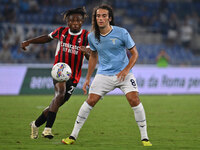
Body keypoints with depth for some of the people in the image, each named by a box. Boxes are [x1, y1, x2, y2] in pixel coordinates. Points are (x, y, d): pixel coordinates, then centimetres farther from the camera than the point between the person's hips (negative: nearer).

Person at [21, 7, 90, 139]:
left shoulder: (86, 36, -3)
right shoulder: (61, 32, 1)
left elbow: (91, 57, -14)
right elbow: (48, 38, 22)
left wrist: (87, 51, -38)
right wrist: (29, 42, 13)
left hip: (73, 76, 1)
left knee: (57, 104, 5)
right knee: (60, 92, -31)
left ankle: (36, 124, 31)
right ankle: (48, 128, -36)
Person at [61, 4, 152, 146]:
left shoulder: (122, 33, -11)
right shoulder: (92, 37, 0)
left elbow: (134, 53, -3)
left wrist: (126, 70, -18)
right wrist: (88, 78, 15)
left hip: (123, 74, -2)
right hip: (104, 75, 2)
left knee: (134, 100, -17)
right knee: (90, 101, -8)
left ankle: (144, 138, -7)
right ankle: (73, 136, 2)